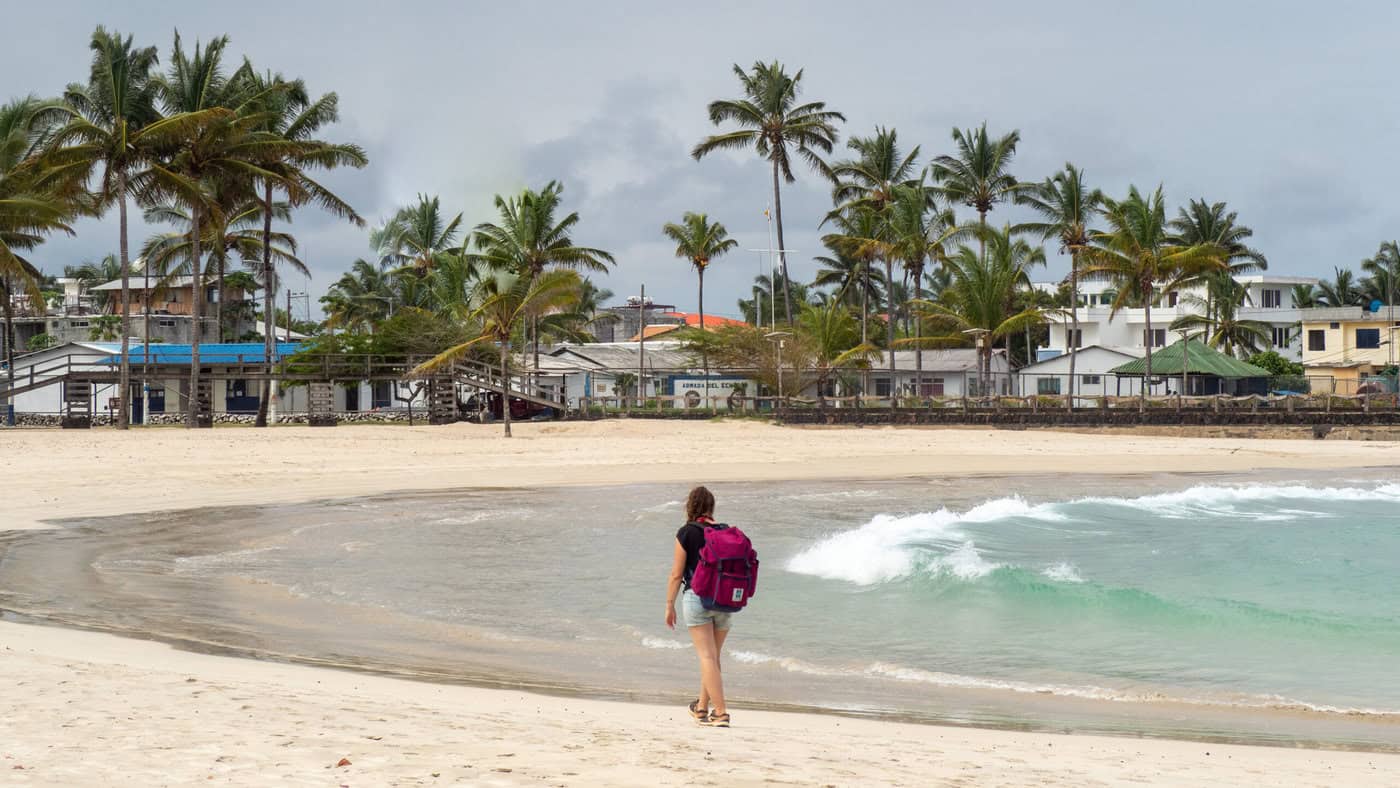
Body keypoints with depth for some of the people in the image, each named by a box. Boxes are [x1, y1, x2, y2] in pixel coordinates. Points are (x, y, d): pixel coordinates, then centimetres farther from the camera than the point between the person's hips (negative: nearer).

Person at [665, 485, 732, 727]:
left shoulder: (686, 533, -6)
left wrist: (669, 605, 2)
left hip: (697, 597, -5)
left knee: (707, 656, -5)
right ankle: (702, 707, 29)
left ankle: (720, 712, -13)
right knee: (713, 656, 17)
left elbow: (676, 574, -6)